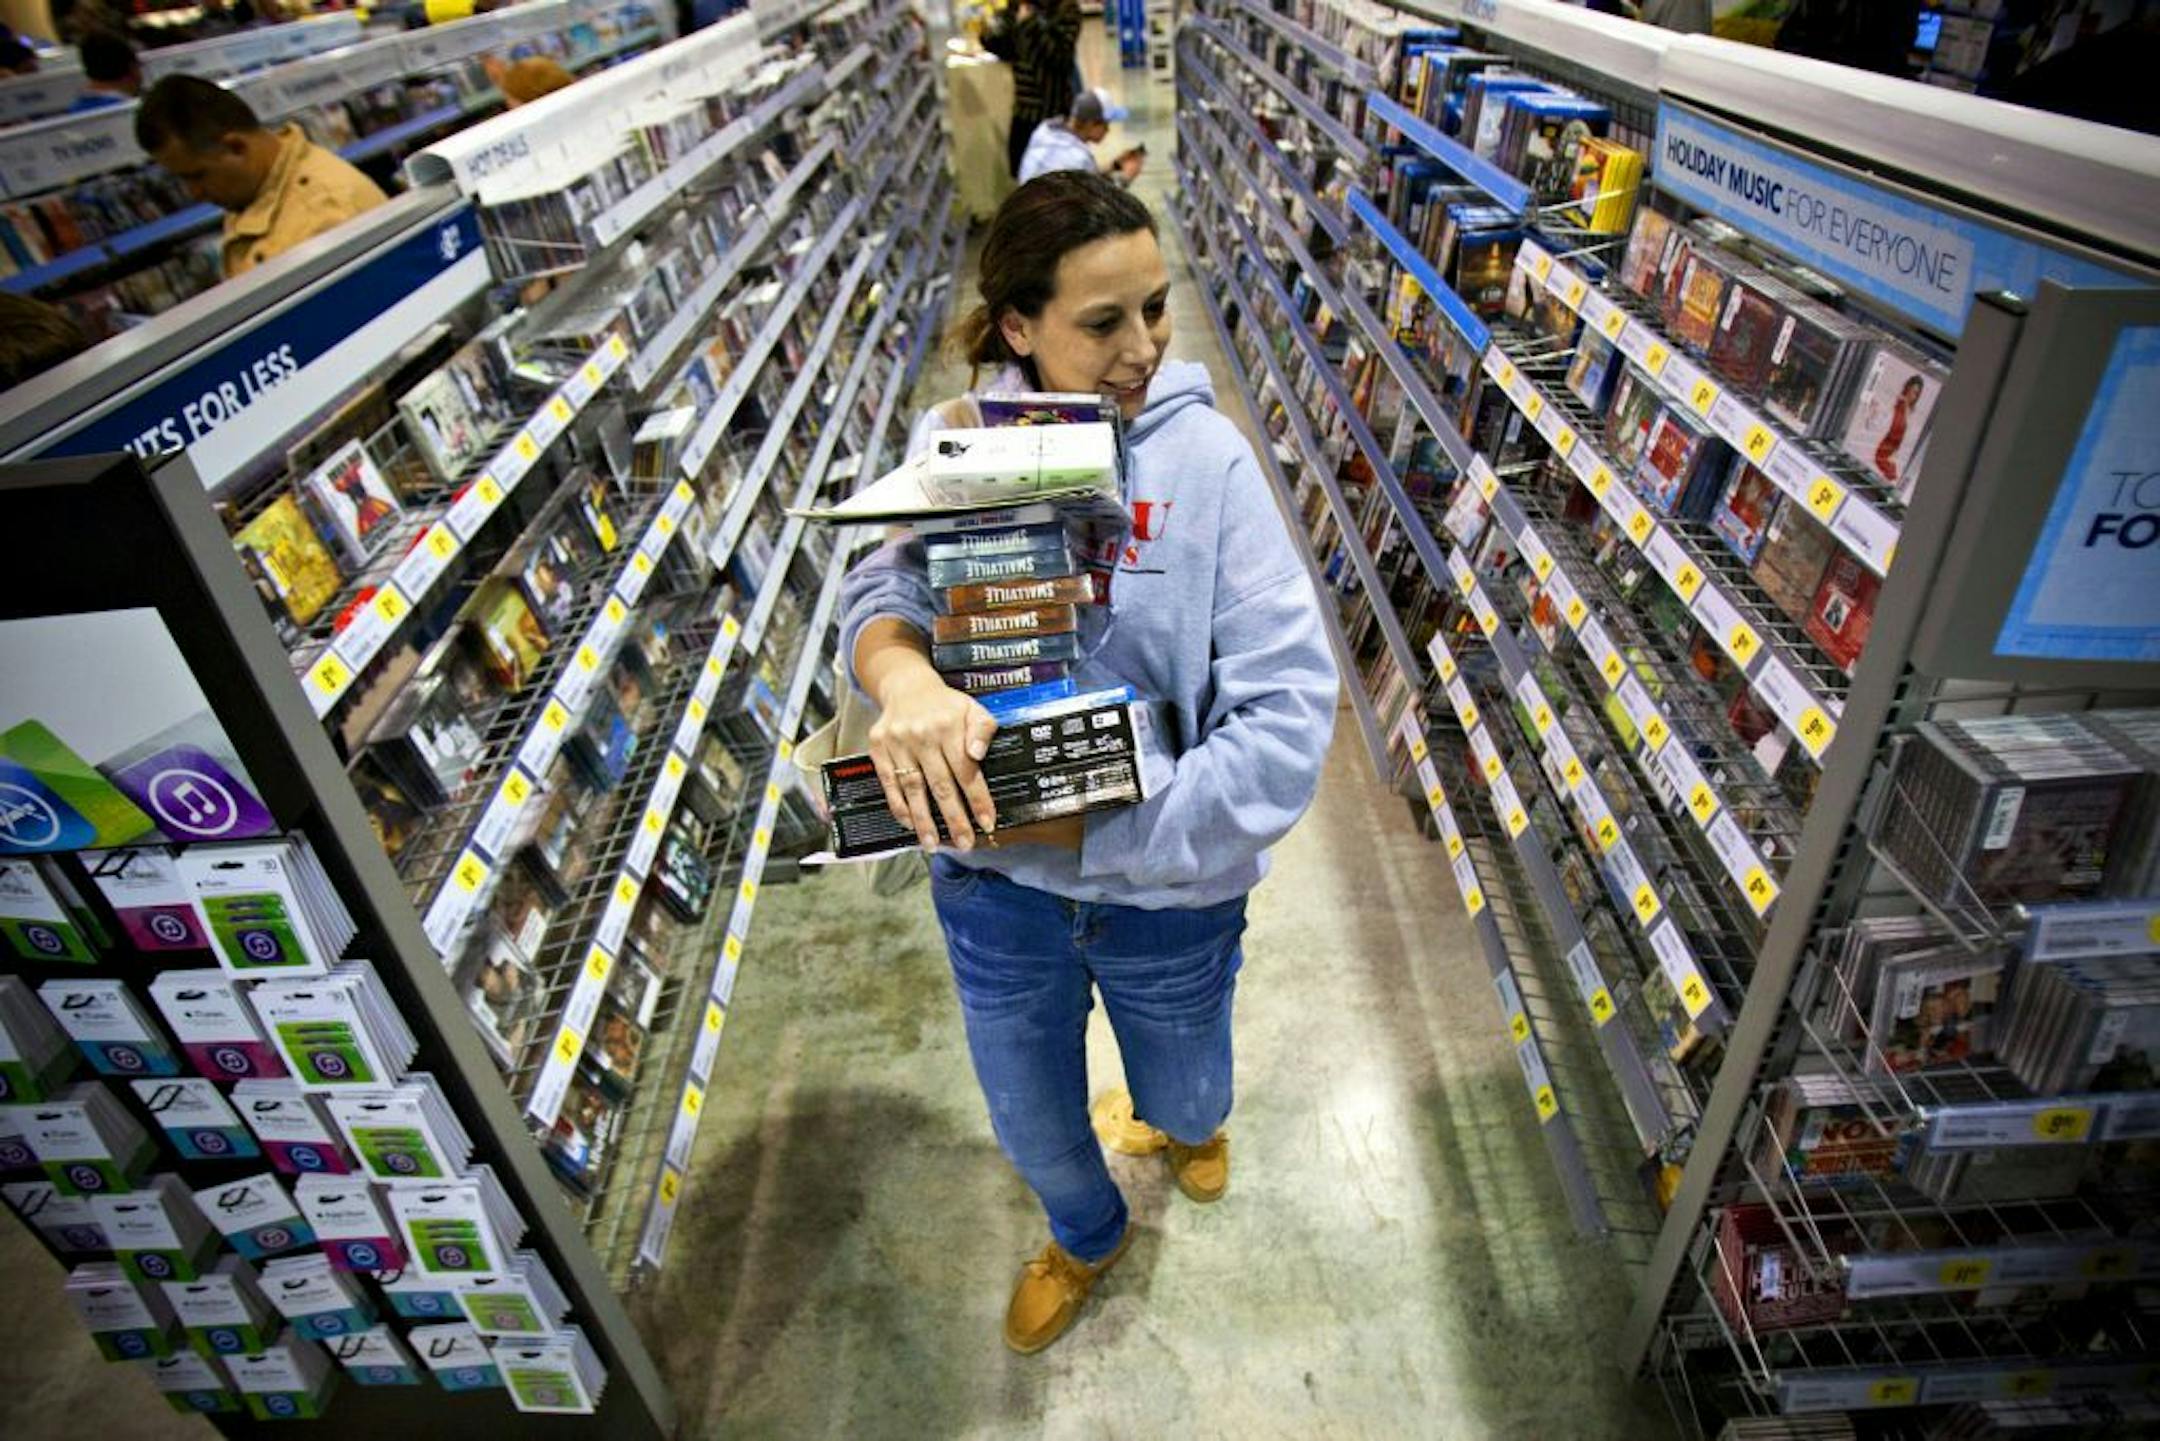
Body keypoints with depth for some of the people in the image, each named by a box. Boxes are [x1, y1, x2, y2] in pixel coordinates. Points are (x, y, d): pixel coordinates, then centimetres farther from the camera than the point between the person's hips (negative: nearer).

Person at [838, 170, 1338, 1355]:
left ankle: (1193, 1122, 69)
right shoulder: (956, 441, -10)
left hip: (1167, 886, -1)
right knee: (1033, 1125, 25)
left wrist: (1098, 827, -28)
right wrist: (903, 674, -45)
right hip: (993, 878, 2)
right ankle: (1085, 1235, 63)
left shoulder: (1203, 457, -18)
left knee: (1182, 1096, 27)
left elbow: (1289, 712, -23)